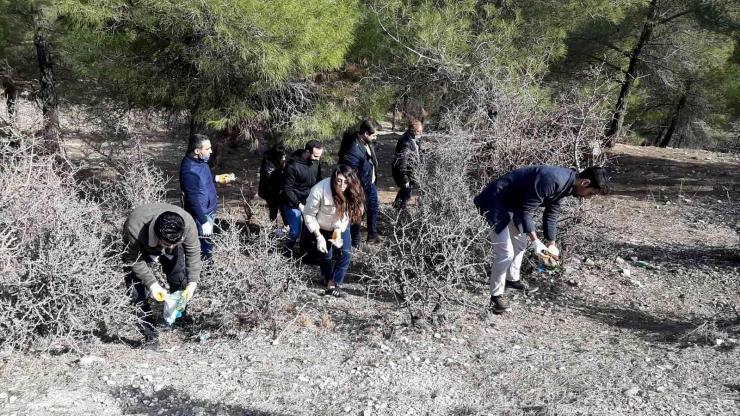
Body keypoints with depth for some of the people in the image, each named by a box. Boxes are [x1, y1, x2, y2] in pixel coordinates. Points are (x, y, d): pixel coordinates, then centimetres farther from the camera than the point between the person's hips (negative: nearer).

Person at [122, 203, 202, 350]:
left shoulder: (188, 223, -38)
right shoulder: (134, 229, -45)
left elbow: (193, 252, -22)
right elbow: (134, 260, -28)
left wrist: (193, 282, -30)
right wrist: (152, 283, -37)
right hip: (140, 250, -2)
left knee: (180, 281, 7)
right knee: (138, 293, -12)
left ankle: (180, 314, 36)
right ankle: (150, 336, 1)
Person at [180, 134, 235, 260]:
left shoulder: (200, 161, -1)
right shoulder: (190, 171, -30)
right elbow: (192, 199, -28)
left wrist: (218, 178, 8)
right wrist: (203, 221, -25)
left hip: (209, 210, 9)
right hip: (201, 214, -9)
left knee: (206, 243, 23)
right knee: (205, 246, 3)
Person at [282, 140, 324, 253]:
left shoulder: (316, 161, -7)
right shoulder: (293, 166, -25)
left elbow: (318, 180, 7)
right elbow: (287, 189, -19)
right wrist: (299, 205, -23)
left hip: (310, 202, 5)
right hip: (294, 204, -5)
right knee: (296, 231, -2)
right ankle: (287, 251, 25)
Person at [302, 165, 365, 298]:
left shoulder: (352, 193, -26)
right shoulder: (319, 190, -35)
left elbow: (346, 215, -16)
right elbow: (308, 214, -23)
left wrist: (338, 231, -32)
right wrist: (319, 237, -25)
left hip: (340, 226, 3)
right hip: (321, 226, -2)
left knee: (346, 253, -11)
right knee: (325, 254, 6)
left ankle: (333, 285, -2)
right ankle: (327, 279, 35)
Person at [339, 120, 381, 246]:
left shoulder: (367, 142, -5)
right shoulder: (354, 149, -32)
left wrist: (374, 177, 16)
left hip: (371, 183, 9)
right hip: (359, 186, -9)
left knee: (374, 207, 22)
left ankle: (372, 236, 40)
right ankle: (355, 242, 24)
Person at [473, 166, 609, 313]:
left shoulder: (564, 185, 1)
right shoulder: (553, 180, -29)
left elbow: (551, 215, 12)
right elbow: (526, 211, -27)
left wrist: (551, 245, 12)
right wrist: (535, 241, -26)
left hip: (513, 204, 10)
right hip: (496, 203, -10)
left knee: (520, 243, 24)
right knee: (506, 253, -11)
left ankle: (512, 280, 44)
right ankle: (496, 296, 2)